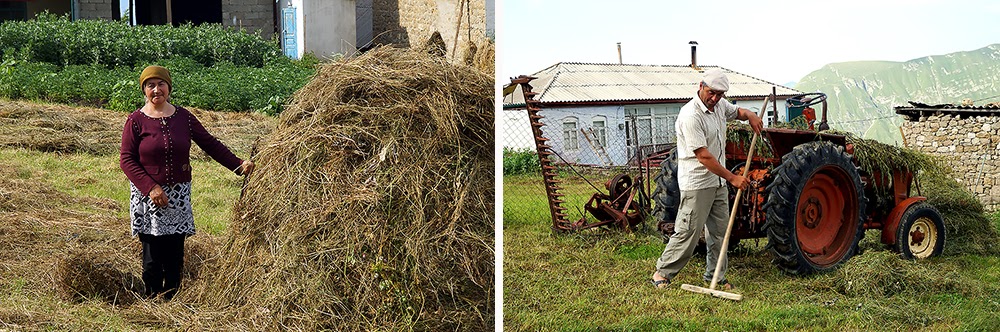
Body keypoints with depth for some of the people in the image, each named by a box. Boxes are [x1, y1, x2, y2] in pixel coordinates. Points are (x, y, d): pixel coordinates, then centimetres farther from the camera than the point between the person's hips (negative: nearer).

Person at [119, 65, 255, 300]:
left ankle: (171, 302, 17)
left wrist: (238, 165, -1)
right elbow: (127, 159, -6)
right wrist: (151, 187, -16)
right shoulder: (136, 121, -3)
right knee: (153, 255, -2)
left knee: (175, 255, 5)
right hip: (148, 197, -3)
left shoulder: (183, 117, 5)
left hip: (179, 195, 3)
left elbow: (210, 144, 8)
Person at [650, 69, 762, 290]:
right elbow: (704, 157, -25)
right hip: (697, 183, -9)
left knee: (719, 230, 13)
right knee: (688, 232, -5)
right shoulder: (690, 116, -22)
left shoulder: (719, 105, 5)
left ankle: (716, 275, 24)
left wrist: (750, 116, 3)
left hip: (718, 182, 9)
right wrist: (732, 177, -22)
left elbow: (737, 111, 28)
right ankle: (662, 272, 7)